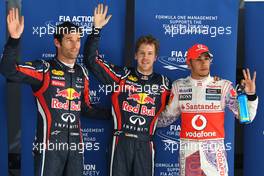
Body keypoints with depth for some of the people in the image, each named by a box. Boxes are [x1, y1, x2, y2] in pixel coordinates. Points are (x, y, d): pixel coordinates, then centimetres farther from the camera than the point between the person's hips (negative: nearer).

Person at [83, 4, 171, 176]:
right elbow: (91, 59, -3)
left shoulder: (163, 83, 7)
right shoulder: (121, 76, 1)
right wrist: (96, 29, -7)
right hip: (121, 140, -1)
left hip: (145, 143, 2)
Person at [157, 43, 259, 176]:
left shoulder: (223, 85, -2)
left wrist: (251, 95, -18)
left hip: (214, 150, -1)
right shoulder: (179, 86, 3)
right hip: (188, 150, 2)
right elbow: (168, 117, 12)